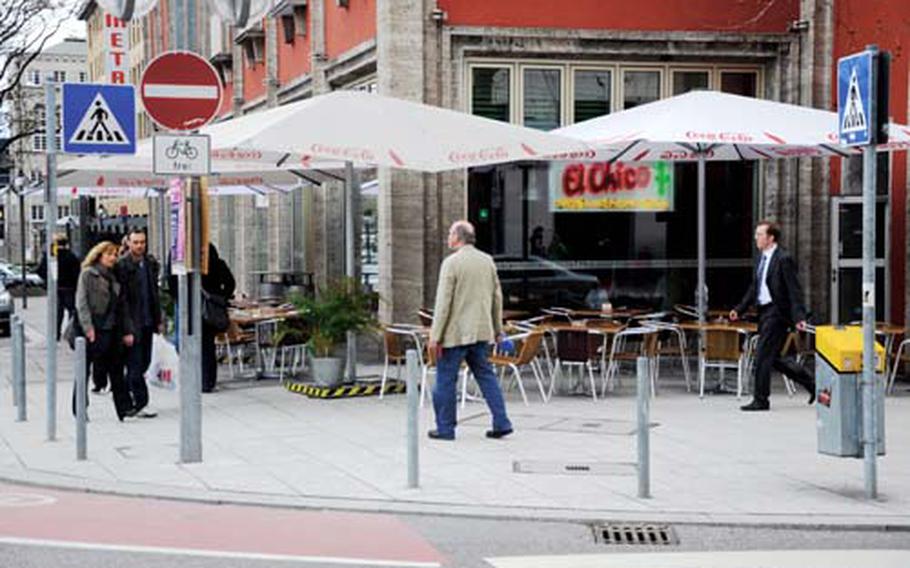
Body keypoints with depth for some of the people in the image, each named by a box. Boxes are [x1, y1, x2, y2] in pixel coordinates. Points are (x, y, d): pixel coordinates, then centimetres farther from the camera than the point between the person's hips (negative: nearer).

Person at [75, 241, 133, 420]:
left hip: (112, 329, 6)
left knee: (116, 369, 3)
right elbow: (81, 302, -9)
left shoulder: (113, 277, 15)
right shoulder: (88, 274, -2)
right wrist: (87, 327, -18)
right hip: (94, 330, -6)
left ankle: (124, 408, 2)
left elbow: (121, 306, 15)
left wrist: (125, 331, 10)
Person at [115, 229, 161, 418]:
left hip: (147, 322, 7)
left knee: (144, 361, 12)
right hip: (132, 322, -7)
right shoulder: (121, 265, -12)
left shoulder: (151, 263, 9)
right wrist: (127, 328, -18)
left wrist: (158, 320, 13)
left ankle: (126, 392, 28)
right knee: (135, 364, -3)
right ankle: (140, 404, -1)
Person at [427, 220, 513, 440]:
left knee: (446, 379, 3)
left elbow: (443, 302, -14)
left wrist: (435, 335, -11)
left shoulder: (451, 262, -11)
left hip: (455, 332, -6)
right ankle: (501, 423, 6)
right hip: (481, 331, 6)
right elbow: (497, 297, 14)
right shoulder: (487, 261, 9)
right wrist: (497, 329, 23)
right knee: (485, 375, 12)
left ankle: (445, 428, 7)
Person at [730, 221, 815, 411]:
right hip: (764, 312, 9)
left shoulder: (784, 259, -12)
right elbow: (754, 288, 20)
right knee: (773, 358, 13)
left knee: (763, 356, -7)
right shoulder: (762, 258, 14)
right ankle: (811, 383, 26)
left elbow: (794, 290, -15)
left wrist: (799, 317, -22)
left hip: (777, 312, -9)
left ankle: (761, 400, 2)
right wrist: (739, 309, 13)